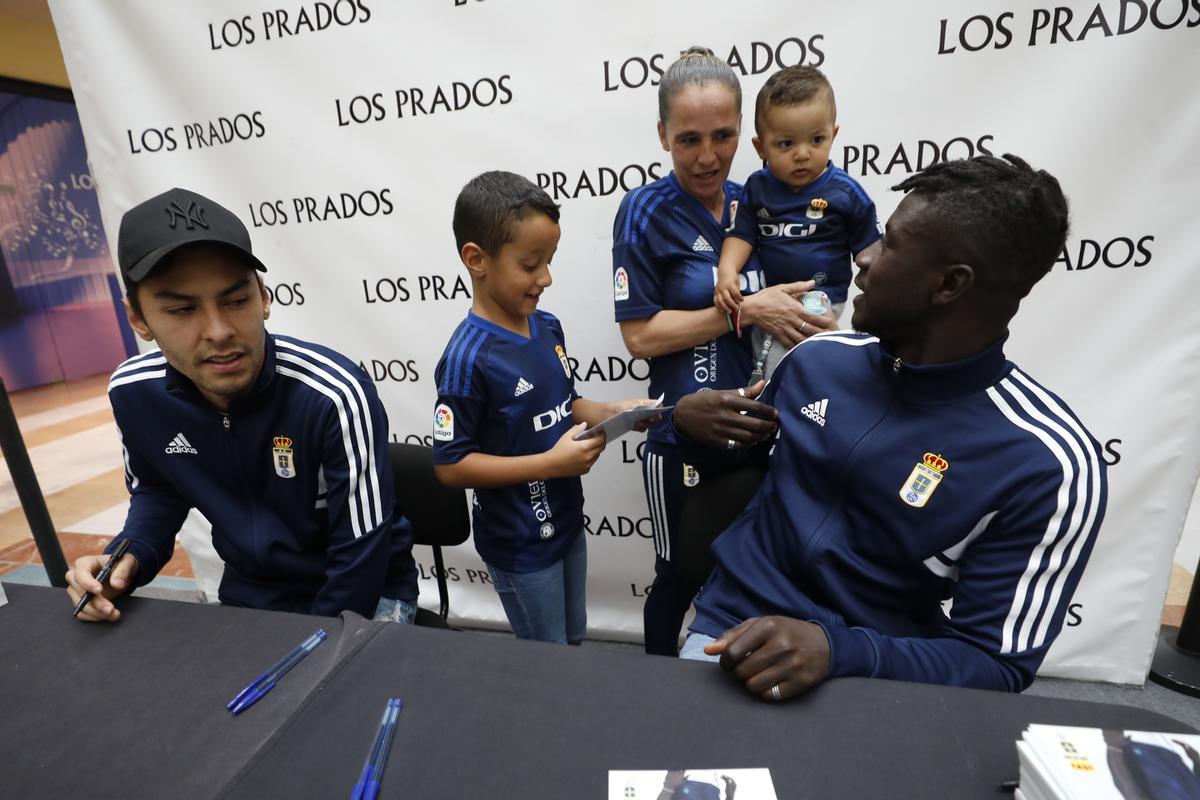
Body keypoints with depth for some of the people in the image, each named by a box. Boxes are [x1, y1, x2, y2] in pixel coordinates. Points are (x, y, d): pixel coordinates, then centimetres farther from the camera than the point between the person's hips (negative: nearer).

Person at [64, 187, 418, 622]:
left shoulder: (334, 395, -29)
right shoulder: (133, 392, -11)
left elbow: (360, 555, -22)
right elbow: (157, 489, 9)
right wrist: (129, 558, -9)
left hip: (363, 597, -4)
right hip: (247, 592, 5)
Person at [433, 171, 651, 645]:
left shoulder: (548, 328, -3)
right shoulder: (468, 358, -25)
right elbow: (450, 465, -22)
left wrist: (609, 412, -9)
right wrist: (550, 463, -26)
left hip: (566, 523, 7)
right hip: (519, 544, -7)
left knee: (573, 641, 28)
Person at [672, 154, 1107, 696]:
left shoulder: (1047, 463, -15)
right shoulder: (817, 358, -2)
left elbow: (994, 665, -11)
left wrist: (838, 650, -27)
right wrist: (690, 418, -5)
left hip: (865, 677, -1)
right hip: (730, 630, 2)